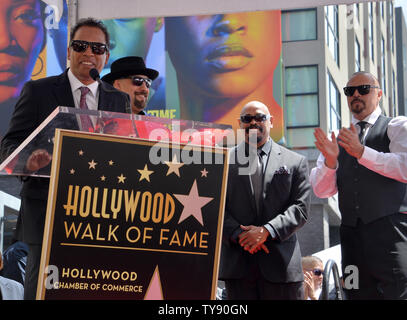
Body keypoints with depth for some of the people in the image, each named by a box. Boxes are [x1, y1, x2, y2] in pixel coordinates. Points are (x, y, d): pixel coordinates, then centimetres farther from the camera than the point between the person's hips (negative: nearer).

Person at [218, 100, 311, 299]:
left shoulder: (295, 162, 9)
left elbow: (300, 208, 1)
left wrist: (266, 231, -13)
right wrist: (239, 235, -12)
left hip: (281, 262, 0)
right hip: (237, 264, 1)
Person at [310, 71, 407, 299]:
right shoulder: (338, 140, 19)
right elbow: (322, 190, 10)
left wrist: (362, 152, -17)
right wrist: (330, 160, -9)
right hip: (353, 235, 5)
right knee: (358, 294, 3)